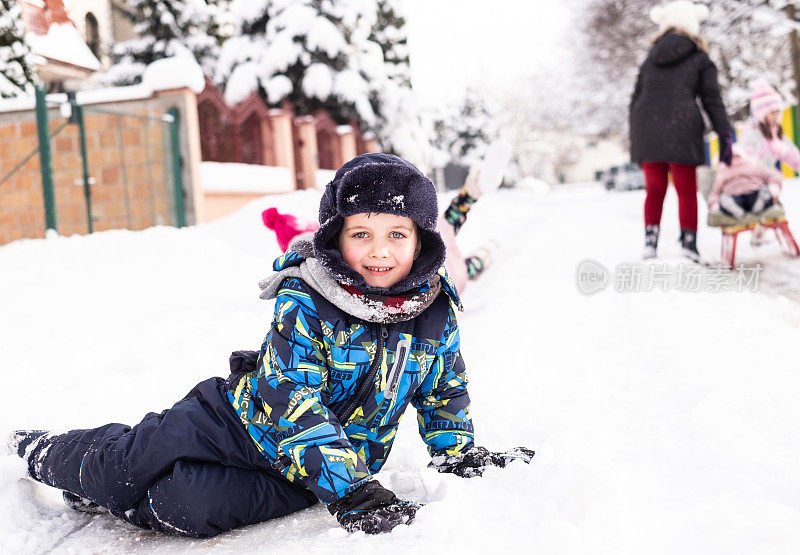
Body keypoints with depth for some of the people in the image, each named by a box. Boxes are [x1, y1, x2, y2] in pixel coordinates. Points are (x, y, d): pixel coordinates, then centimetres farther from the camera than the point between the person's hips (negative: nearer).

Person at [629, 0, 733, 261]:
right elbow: (712, 100, 1)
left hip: (646, 131, 3)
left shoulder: (650, 59, 19)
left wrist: (635, 140, 19)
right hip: (681, 130, -3)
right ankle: (688, 242, 3)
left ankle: (650, 240, 5)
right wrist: (725, 136, 0)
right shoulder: (700, 60, 9)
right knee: (686, 191, 5)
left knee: (654, 190, 12)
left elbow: (635, 100, 16)